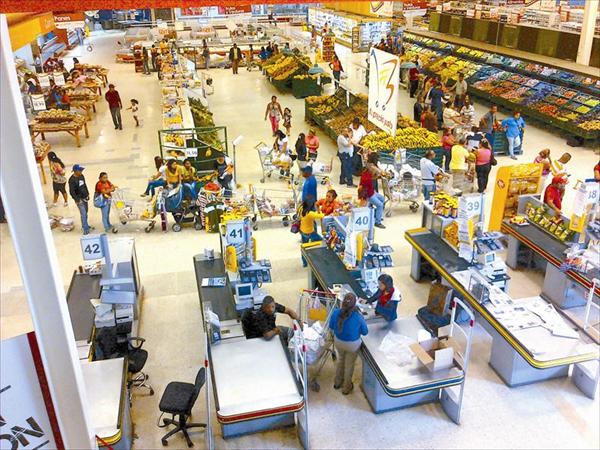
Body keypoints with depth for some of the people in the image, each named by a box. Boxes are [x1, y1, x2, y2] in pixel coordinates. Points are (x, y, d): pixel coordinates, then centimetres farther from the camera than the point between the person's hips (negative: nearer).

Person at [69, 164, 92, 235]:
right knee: (83, 214, -8)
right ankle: (85, 229, -1)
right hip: (79, 199, -8)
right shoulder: (72, 180, -20)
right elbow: (72, 191, -20)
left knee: (85, 212, 18)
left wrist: (87, 194, 17)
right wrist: (77, 200, -19)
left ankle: (85, 225, 34)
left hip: (85, 197, 8)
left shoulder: (81, 176, 3)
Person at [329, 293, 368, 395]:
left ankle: (337, 382, 53)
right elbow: (365, 332, -13)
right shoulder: (358, 317, -32)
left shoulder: (336, 313, -25)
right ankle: (346, 388, 45)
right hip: (352, 344, -3)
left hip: (338, 341, 3)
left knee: (340, 359, 32)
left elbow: (331, 326, -6)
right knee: (349, 365, 23)